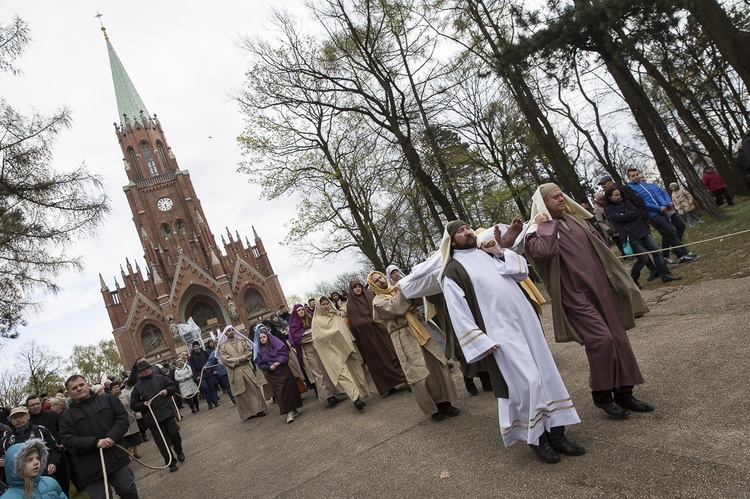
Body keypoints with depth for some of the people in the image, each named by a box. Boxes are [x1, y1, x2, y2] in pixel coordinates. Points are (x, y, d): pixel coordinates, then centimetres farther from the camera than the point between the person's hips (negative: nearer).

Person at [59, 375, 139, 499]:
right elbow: (69, 442, -6)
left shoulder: (107, 399, 9)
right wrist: (95, 442, -20)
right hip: (91, 468, 0)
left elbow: (123, 417, 3)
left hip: (117, 458, 0)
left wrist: (112, 437, -15)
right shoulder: (66, 417, 6)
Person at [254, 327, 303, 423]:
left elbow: (285, 352, -5)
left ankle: (293, 409, 16)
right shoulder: (259, 350, 5)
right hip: (272, 375, 1)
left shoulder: (276, 343, 1)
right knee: (280, 392, -5)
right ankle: (289, 412, -5)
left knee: (289, 389, 2)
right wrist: (269, 367, -13)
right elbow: (260, 364, 3)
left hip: (283, 371, 0)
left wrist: (278, 362, -16)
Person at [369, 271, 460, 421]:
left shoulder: (398, 290, 19)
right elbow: (396, 308, -15)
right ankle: (433, 408, 11)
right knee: (419, 373, -5)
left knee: (437, 364, 3)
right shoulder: (378, 301, 2)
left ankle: (445, 402, 16)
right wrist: (402, 291, -10)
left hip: (419, 330, 5)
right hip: (404, 338, -5)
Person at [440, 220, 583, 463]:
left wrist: (502, 249, -1)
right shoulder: (452, 271, -2)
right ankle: (536, 438, 9)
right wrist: (481, 341, -16)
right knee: (527, 381, -10)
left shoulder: (488, 253, 17)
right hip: (499, 330, -6)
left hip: (525, 318, 7)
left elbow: (521, 272, 10)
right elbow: (458, 313, -9)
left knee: (546, 372, 7)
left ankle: (555, 432, 19)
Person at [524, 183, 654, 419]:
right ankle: (602, 396, 3)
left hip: (601, 288, 7)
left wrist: (620, 281, 17)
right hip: (575, 295, -7)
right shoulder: (538, 231, -5)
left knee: (618, 338, 6)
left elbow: (601, 248, 19)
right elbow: (544, 252, -29)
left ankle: (623, 392, 19)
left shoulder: (576, 220, 13)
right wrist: (546, 223, -15)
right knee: (601, 339, -15)